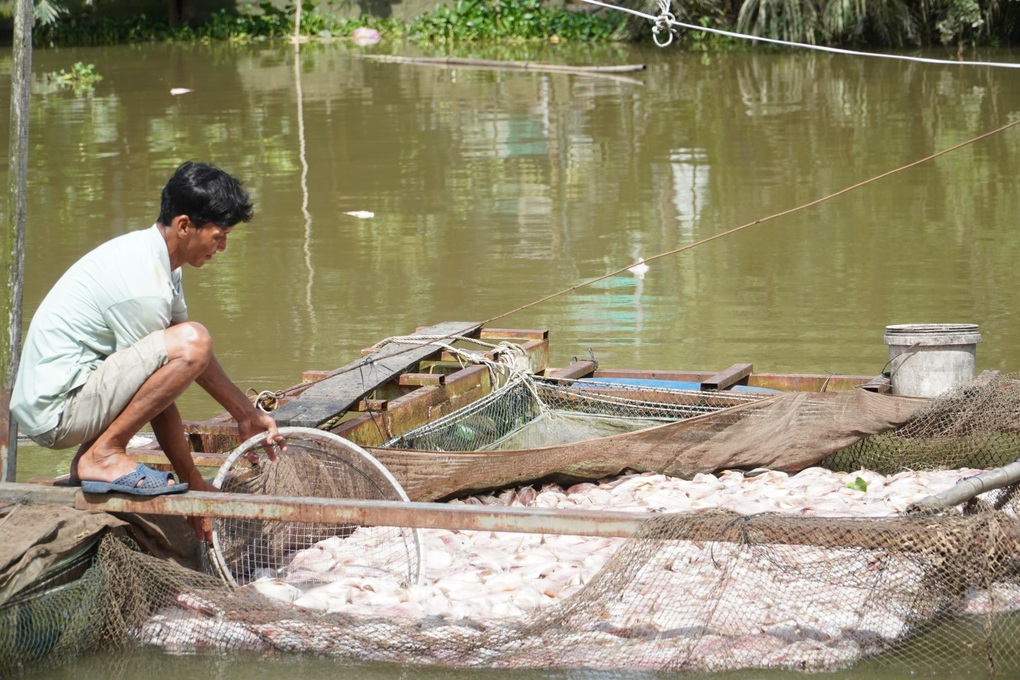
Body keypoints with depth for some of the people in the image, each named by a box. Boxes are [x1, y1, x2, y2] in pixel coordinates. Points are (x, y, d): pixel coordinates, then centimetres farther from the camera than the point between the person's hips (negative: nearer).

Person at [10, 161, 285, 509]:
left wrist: (247, 415, 22)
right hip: (57, 412, -10)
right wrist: (192, 481, -8)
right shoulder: (143, 285, -21)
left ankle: (89, 461, 17)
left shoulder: (150, 253, 9)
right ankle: (104, 455, -14)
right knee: (191, 342, -25)